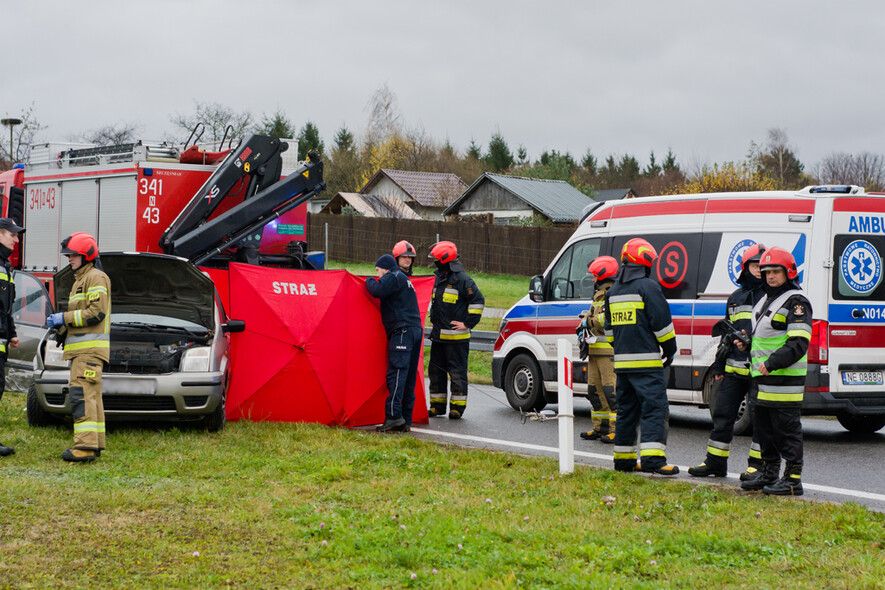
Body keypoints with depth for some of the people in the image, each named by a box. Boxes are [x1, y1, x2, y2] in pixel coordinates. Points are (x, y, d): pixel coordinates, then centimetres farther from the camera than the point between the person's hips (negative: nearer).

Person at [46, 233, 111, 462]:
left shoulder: (96, 277, -8)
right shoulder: (80, 279, 24)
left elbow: (97, 312, -18)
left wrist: (65, 318, -14)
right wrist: (61, 324, 10)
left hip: (90, 347, -11)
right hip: (81, 348, 11)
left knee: (82, 394, -17)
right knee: (90, 396, 10)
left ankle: (86, 445, -22)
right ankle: (95, 443, 12)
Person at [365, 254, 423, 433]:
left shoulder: (394, 277, -2)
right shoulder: (404, 280, 28)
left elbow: (377, 290, -14)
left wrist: (369, 281, 6)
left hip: (403, 330, -10)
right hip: (415, 330, 10)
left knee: (396, 373, -16)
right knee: (408, 378, 7)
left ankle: (394, 416, -25)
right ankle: (406, 421, 6)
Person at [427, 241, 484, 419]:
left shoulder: (462, 279, -11)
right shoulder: (439, 278, 15)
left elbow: (478, 301, -11)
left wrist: (468, 323, -12)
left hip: (456, 337, -8)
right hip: (438, 336, 9)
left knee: (457, 373, -3)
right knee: (436, 371, 11)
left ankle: (457, 406, 2)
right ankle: (437, 406, 18)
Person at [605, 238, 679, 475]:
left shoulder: (613, 291, 15)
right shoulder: (648, 287, -10)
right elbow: (662, 322, -11)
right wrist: (670, 350, 1)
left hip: (622, 361, 8)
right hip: (646, 361, -7)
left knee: (627, 409, 14)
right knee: (654, 407, -9)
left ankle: (623, 458, 17)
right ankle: (652, 458, -20)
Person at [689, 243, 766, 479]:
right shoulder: (735, 298, 18)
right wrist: (719, 365, 19)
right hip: (735, 369, 5)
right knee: (722, 415, 6)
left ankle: (757, 464, 8)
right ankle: (715, 462, 15)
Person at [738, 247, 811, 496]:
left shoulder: (795, 302, -11)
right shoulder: (767, 299, 19)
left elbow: (799, 343, -20)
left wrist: (772, 363, -26)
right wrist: (746, 342, 15)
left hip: (784, 379, -10)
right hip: (762, 378, 10)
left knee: (787, 430, -6)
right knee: (764, 428, 16)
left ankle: (793, 479, -1)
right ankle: (768, 473, 27)